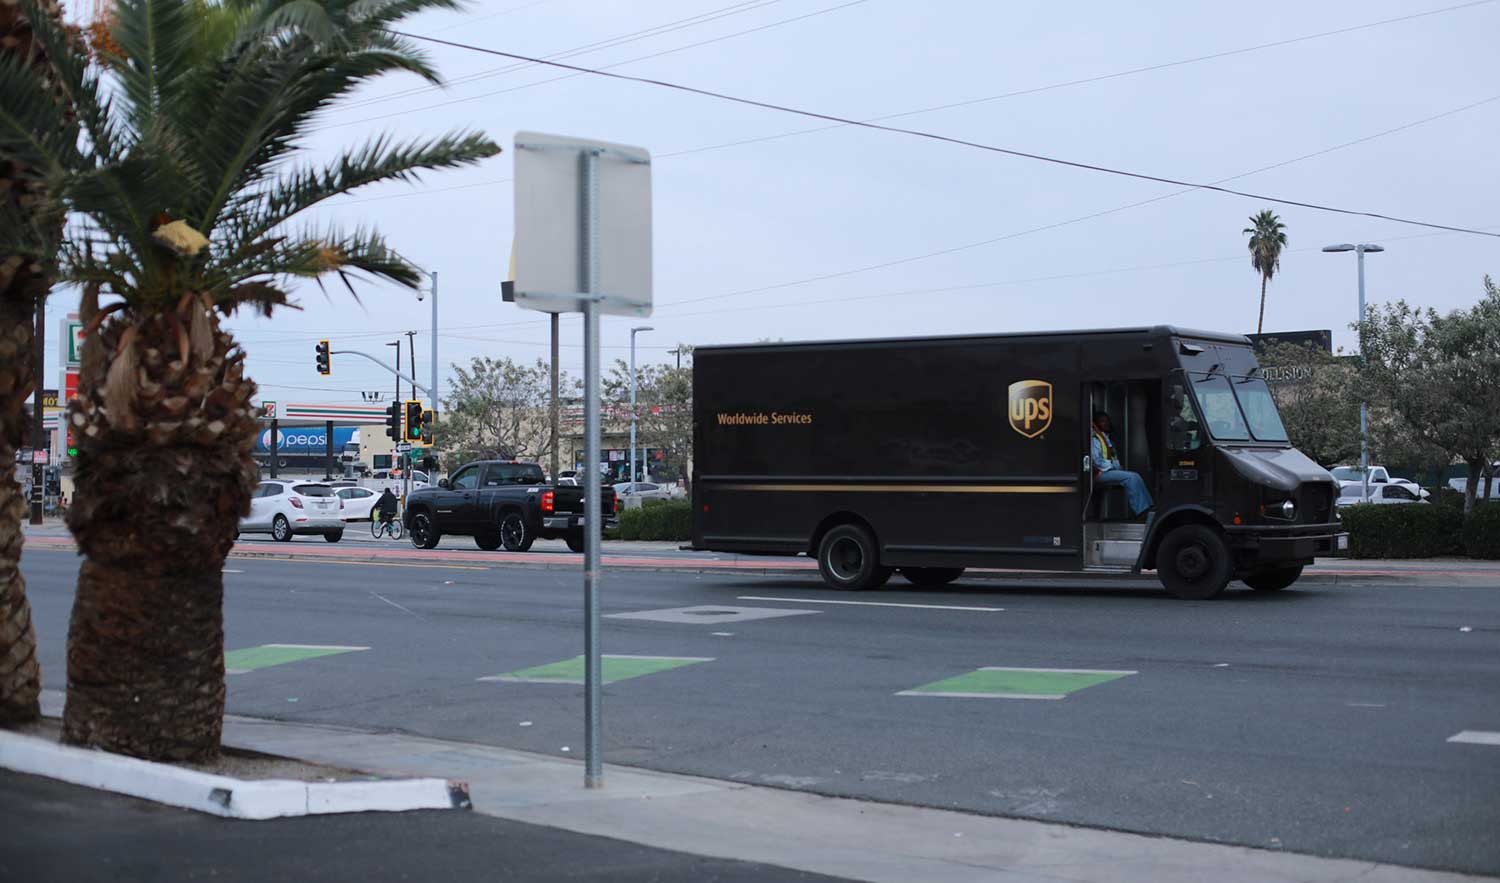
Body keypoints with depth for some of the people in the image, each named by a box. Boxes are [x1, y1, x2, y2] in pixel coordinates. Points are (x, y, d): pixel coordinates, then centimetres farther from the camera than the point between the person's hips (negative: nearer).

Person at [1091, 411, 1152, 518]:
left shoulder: (1106, 438, 23)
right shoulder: (1094, 439, -7)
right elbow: (1097, 460, -17)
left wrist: (1118, 466, 5)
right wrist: (1112, 466, -13)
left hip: (1112, 470, 9)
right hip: (1102, 473, -9)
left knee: (1135, 476, -12)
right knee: (1130, 477, -25)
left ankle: (1146, 507, -17)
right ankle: (1139, 510, -26)